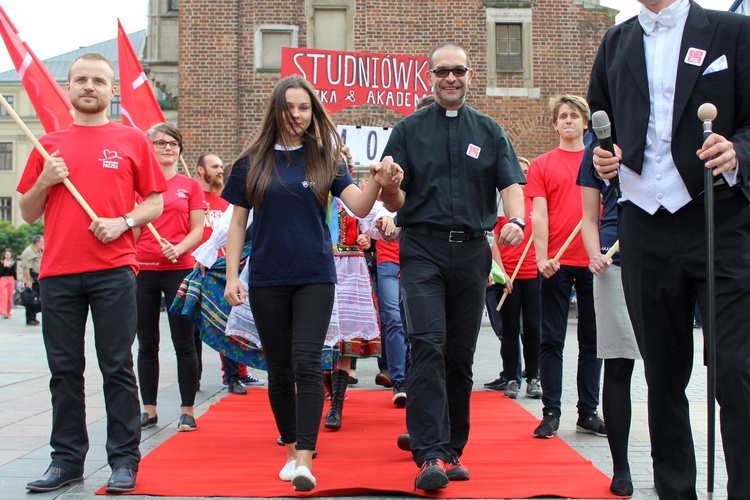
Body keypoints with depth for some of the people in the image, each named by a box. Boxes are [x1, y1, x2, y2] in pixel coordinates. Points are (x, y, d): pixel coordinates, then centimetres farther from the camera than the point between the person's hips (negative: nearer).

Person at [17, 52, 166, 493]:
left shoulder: (133, 140, 7)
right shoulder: (49, 145, 13)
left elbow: (156, 203, 7)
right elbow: (28, 213, 15)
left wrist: (124, 222, -11)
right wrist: (44, 181, -3)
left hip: (113, 270, -3)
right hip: (58, 273, 3)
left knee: (118, 368, 0)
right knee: (65, 370, 7)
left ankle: (125, 461, 7)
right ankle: (67, 460, 16)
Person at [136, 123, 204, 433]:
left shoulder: (190, 186, 6)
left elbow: (198, 230, 1)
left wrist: (178, 249, -16)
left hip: (180, 270, -1)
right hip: (142, 270, 2)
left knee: (184, 343, 0)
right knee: (147, 344, 8)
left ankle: (187, 411, 8)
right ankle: (149, 409, 17)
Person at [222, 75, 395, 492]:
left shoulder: (325, 159, 2)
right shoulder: (253, 162, 4)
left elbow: (359, 207, -9)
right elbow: (238, 223, 7)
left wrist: (378, 183, -30)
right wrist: (232, 276, 0)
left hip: (315, 277, -2)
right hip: (267, 280, 2)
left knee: (307, 364, -11)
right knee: (279, 368, 9)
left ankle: (306, 460, -12)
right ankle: (292, 448, 25)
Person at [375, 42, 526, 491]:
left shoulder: (489, 131, 12)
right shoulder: (408, 130, 8)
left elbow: (511, 185, 1)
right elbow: (396, 203, 5)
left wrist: (516, 221, -20)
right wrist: (388, 182, -18)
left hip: (472, 251, 2)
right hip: (423, 249, -2)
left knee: (461, 355, 7)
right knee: (428, 347, -14)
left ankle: (452, 450, 18)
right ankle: (430, 455, -16)